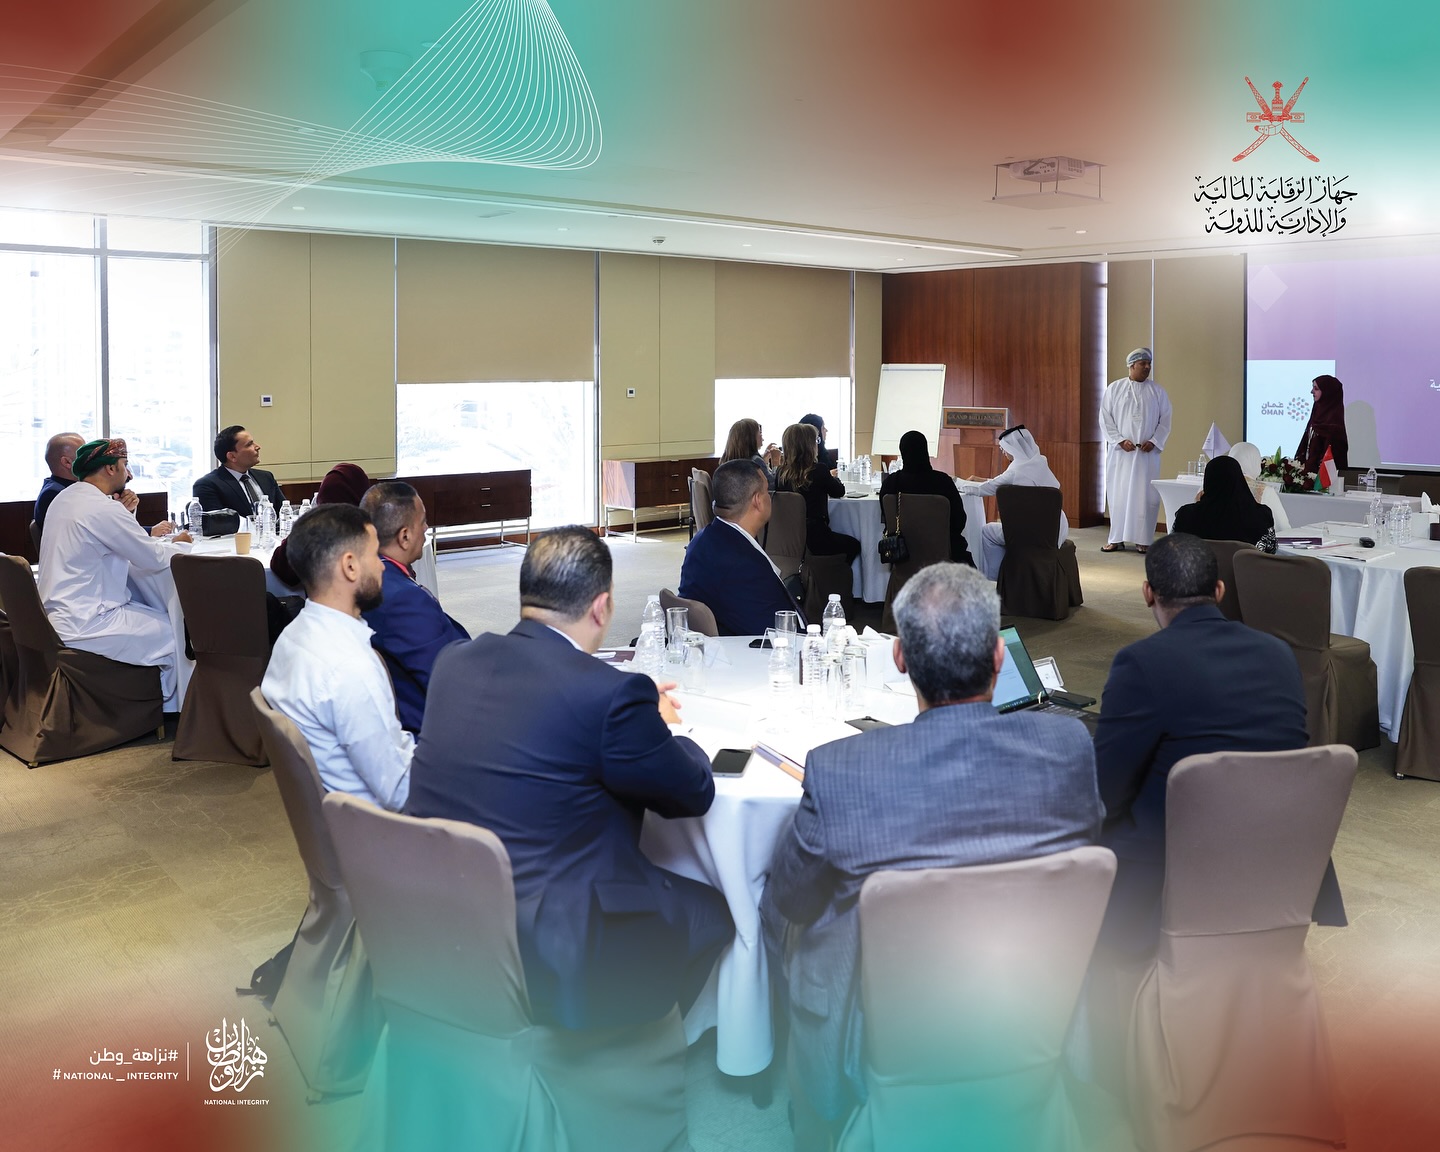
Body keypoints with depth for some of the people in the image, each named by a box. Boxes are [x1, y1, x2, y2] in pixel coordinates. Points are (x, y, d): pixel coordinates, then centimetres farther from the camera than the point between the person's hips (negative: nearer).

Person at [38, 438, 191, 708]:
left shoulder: (64, 498, 10)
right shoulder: (103, 507, -20)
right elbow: (154, 559, -14)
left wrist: (150, 536, 12)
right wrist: (178, 543, 6)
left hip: (58, 613, 10)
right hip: (81, 626, -10)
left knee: (158, 613, 19)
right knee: (174, 632, 1)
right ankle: (171, 708, 18)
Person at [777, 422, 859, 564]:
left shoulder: (781, 473, -2)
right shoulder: (818, 470, -14)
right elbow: (839, 492, 2)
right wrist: (831, 478, 24)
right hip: (814, 539, -6)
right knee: (854, 544, 24)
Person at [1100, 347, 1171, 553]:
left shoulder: (1157, 391, 6)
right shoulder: (1114, 388, 3)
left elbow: (1165, 420, 5)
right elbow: (1105, 418, -1)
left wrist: (1154, 441, -9)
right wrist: (1120, 440, -11)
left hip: (1148, 453, 1)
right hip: (1120, 452, 0)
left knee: (1145, 494, 0)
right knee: (1118, 493, 1)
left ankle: (1143, 539, 4)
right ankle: (1117, 539, 8)